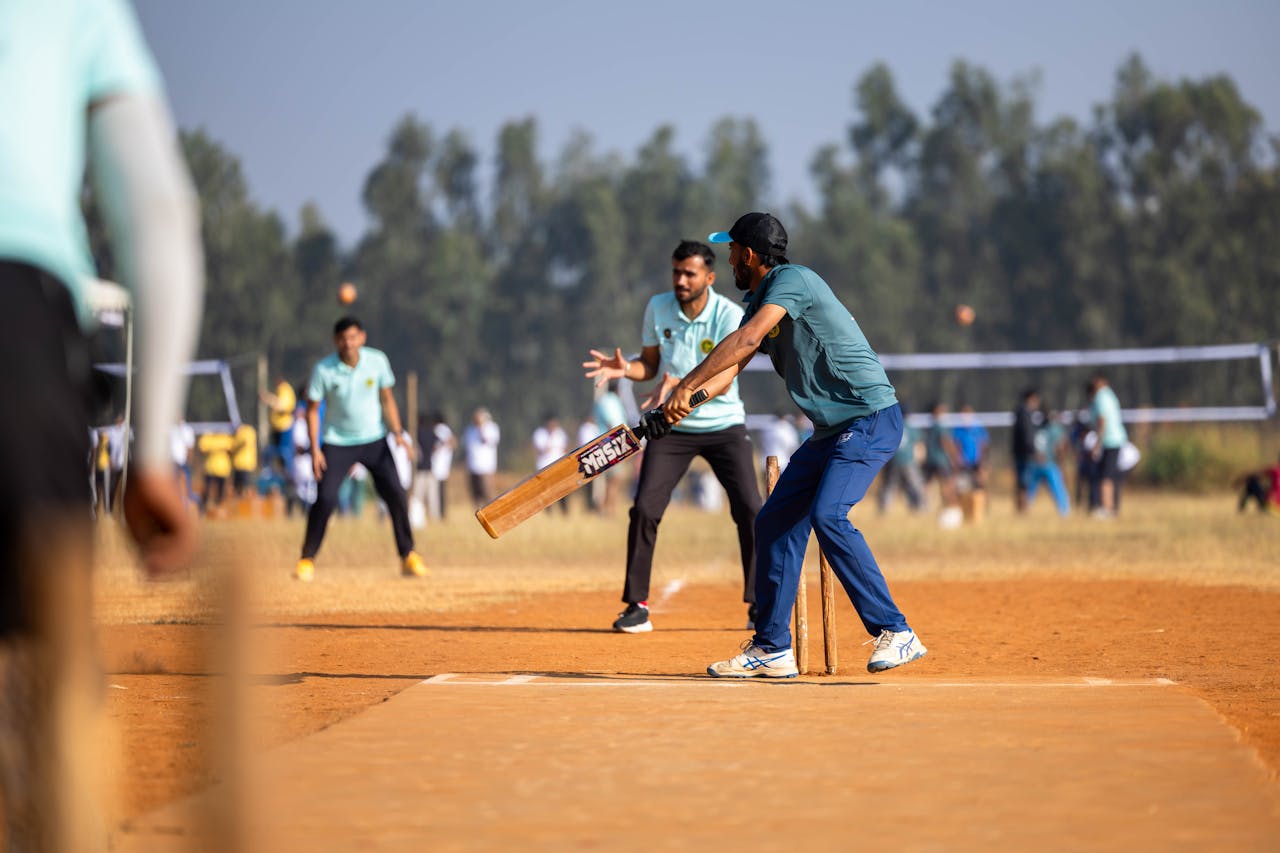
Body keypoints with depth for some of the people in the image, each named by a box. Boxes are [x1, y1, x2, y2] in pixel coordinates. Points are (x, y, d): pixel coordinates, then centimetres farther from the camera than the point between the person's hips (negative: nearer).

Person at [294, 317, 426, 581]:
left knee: (396, 494, -8)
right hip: (337, 443, -2)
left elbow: (387, 398, 3)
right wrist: (314, 450, -13)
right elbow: (312, 409, -6)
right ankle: (307, 560, 0)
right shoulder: (323, 369, -15)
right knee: (325, 499, -15)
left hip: (374, 440, 2)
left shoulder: (377, 361, -9)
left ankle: (408, 558, 4)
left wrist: (398, 433, -8)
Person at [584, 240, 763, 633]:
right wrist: (624, 369, -17)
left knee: (750, 510, -8)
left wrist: (679, 384, -38)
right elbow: (650, 365, 5)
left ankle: (759, 607, 6)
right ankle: (637, 607, -1)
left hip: (725, 427, -2)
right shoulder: (658, 308, -5)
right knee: (645, 509, -10)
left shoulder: (730, 316, -15)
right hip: (672, 427, 2)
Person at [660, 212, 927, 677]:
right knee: (775, 521, 7)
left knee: (827, 514, -25)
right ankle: (772, 648, 14)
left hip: (872, 419, -10)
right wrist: (676, 408, -6)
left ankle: (895, 633, -22)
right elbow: (727, 370, 11)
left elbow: (745, 341, -25)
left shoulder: (793, 280, -13)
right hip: (832, 429, 10)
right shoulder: (758, 303, 16)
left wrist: (685, 386, -23)